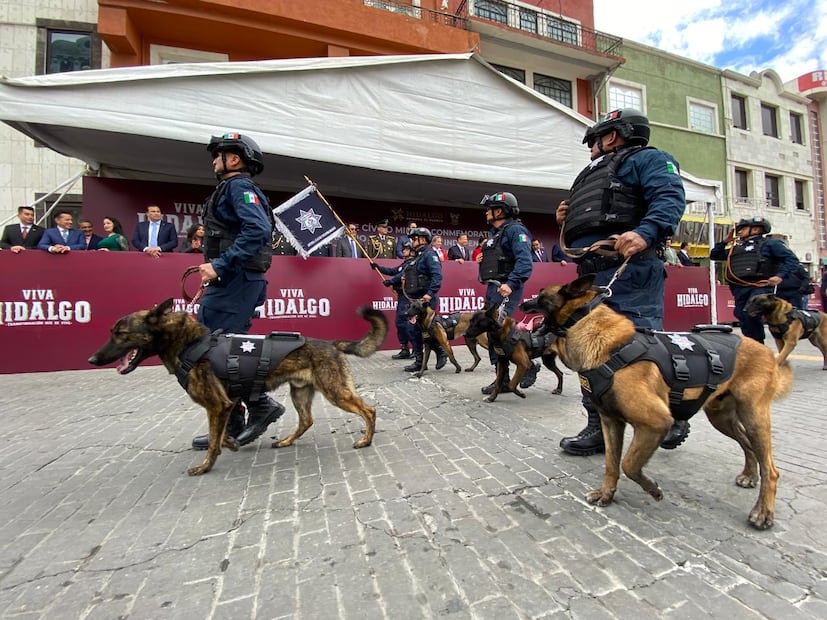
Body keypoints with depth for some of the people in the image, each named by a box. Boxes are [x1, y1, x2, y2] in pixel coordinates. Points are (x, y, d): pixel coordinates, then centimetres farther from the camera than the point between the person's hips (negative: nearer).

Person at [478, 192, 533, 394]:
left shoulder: (515, 230, -7)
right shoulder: (495, 232, 22)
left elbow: (524, 262, -20)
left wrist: (511, 283, -30)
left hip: (506, 289, -10)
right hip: (493, 288, 10)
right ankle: (502, 378, 19)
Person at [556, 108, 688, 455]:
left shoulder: (646, 159, 9)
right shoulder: (595, 175, 34)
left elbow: (670, 198, -11)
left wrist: (645, 233, -29)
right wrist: (568, 222, 16)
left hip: (629, 271, -8)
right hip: (590, 275, 9)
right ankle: (600, 427, 14)